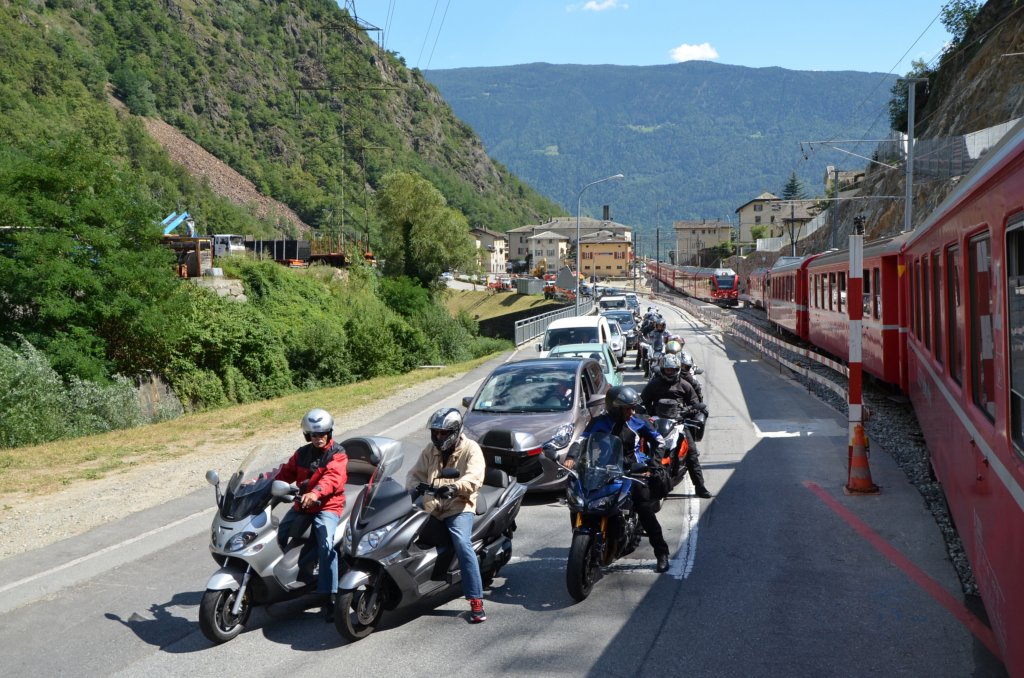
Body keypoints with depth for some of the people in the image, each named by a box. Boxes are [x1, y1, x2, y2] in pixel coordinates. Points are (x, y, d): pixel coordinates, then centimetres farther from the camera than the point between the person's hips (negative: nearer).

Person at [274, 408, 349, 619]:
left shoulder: (337, 454, -6)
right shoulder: (302, 453, 15)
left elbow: (333, 477, -23)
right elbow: (287, 472, 10)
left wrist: (315, 493, -42)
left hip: (327, 506, -6)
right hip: (302, 505, 7)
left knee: (326, 545, -26)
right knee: (277, 536, 2)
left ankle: (327, 595, -24)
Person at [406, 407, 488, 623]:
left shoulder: (470, 449, -1)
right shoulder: (430, 450, 17)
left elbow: (474, 478, -17)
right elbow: (416, 474, 12)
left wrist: (454, 487, -36)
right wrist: (413, 488, -13)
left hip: (459, 507, -6)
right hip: (430, 506, 6)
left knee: (462, 543, -28)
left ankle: (476, 600, -25)